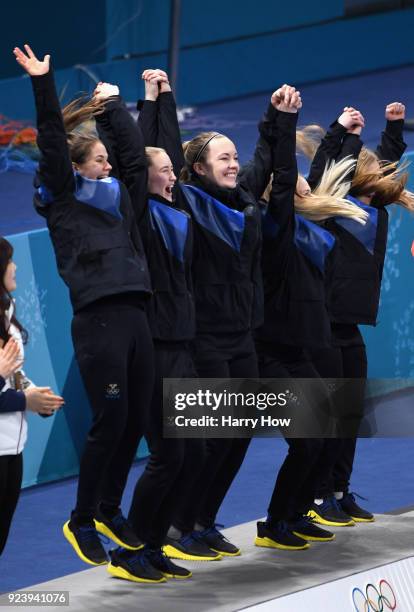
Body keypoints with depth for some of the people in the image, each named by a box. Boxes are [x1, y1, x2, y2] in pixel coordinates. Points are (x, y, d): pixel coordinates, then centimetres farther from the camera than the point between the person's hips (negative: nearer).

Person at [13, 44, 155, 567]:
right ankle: (81, 522, 7)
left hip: (134, 318, 7)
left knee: (137, 420, 9)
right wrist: (43, 84, -13)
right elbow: (51, 145, -6)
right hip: (97, 322, -7)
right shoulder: (62, 201, 3)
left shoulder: (117, 199, 20)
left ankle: (109, 509, 24)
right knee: (110, 421, -6)